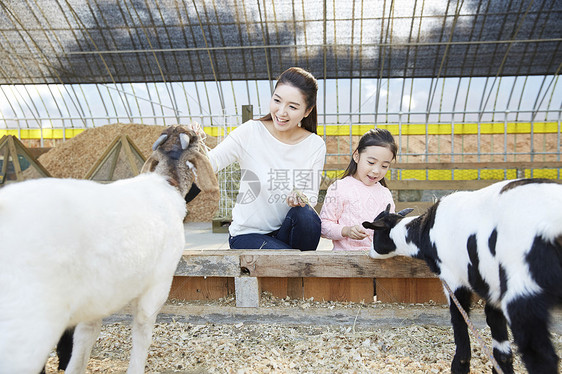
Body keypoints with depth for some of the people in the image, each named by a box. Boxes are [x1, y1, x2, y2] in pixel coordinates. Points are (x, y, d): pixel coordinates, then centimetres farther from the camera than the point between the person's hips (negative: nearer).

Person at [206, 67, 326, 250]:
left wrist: (301, 199, -28)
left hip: (285, 230, 3)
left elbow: (311, 196, -4)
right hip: (247, 234, -3)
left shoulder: (315, 146, -6)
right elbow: (211, 162, -20)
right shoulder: (250, 132, -12)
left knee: (305, 214, -29)